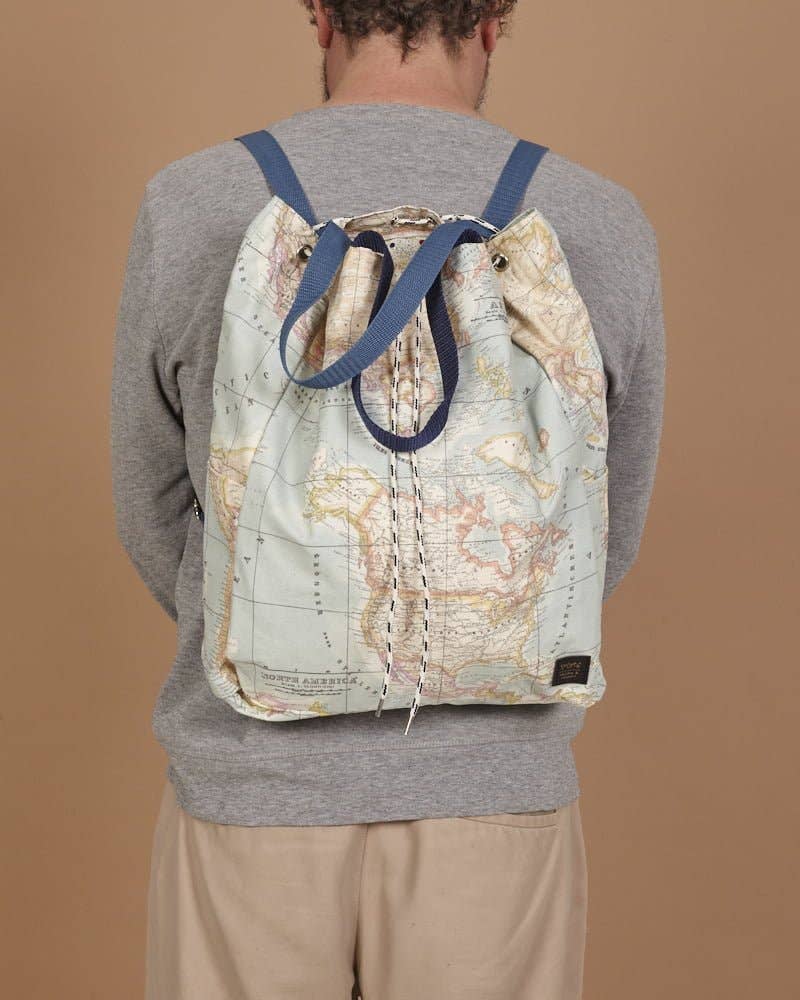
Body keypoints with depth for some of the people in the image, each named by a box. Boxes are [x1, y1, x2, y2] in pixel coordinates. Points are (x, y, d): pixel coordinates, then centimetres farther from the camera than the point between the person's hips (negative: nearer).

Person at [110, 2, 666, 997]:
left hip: (252, 784, 0)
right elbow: (604, 538, 5)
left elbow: (155, 516, 4)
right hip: (493, 798, 1)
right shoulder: (603, 231, -7)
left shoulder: (187, 212, -9)